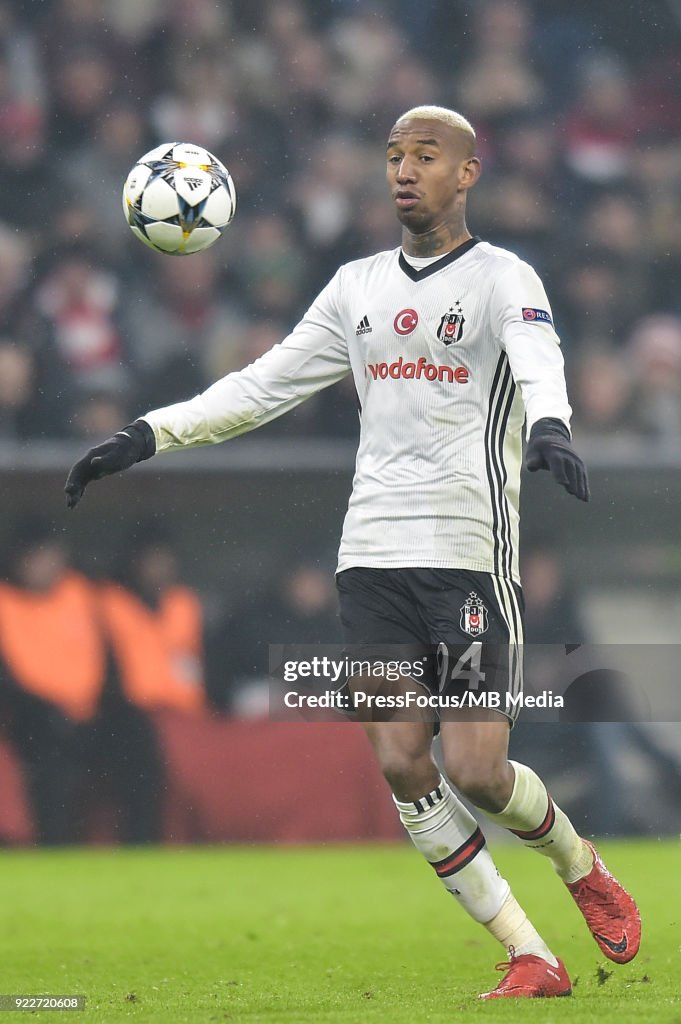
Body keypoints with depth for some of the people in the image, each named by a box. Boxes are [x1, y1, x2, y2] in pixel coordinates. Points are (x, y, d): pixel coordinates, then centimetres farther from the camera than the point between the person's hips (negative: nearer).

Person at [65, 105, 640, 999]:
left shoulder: (502, 279, -1)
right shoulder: (358, 287, 15)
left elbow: (540, 361, -22)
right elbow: (262, 386, 20)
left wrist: (548, 427, -45)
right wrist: (145, 438, 12)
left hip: (471, 556, -5)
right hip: (372, 553, 5)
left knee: (477, 772, -10)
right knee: (402, 764, -6)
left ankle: (580, 865, 23)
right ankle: (531, 957, 2)